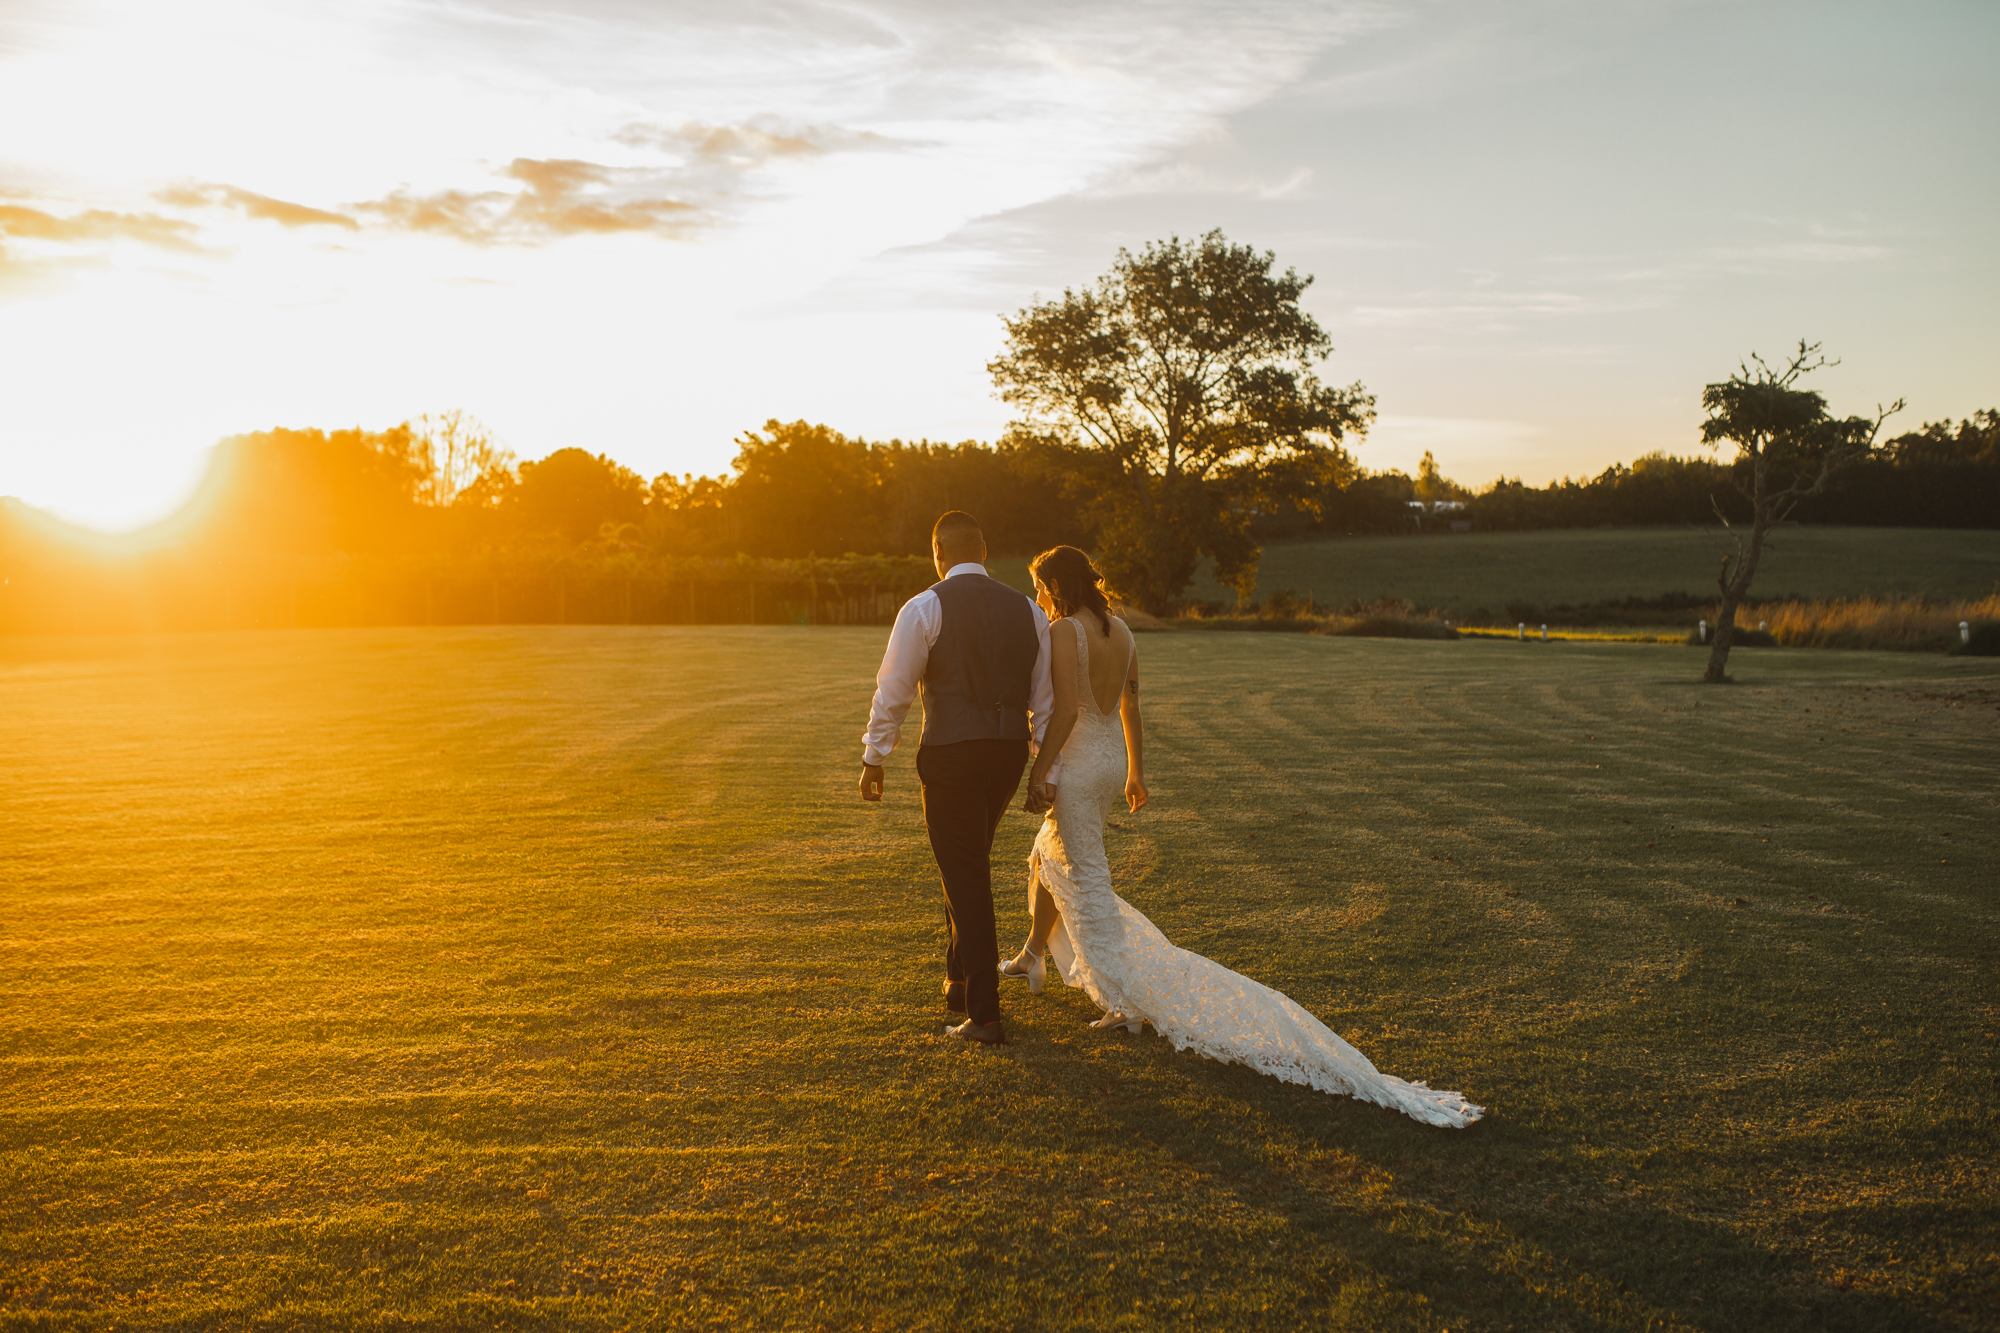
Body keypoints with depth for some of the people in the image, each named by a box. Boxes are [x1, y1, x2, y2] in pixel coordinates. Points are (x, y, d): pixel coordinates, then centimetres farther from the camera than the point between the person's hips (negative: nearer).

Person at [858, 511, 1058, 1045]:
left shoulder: (924, 608, -5)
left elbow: (893, 691, -5)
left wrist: (873, 759, 5)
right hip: (1010, 753, 5)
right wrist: (1048, 774, 14)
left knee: (966, 880, 2)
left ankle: (983, 1014, 5)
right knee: (972, 862, 25)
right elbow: (1044, 701, 10)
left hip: (950, 755, -5)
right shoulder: (1027, 610, 9)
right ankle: (960, 980, 36)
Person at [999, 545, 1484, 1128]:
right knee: (1049, 856, 28)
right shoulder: (1121, 631, 8)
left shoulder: (1062, 632, -17)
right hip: (1112, 758, 9)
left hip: (1075, 764, -9)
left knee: (1087, 882, -1)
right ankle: (1031, 958, 46)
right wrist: (1134, 773, 18)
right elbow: (1130, 709, 12)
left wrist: (1039, 771, -18)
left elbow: (1065, 710, -24)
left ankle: (1131, 999, 0)